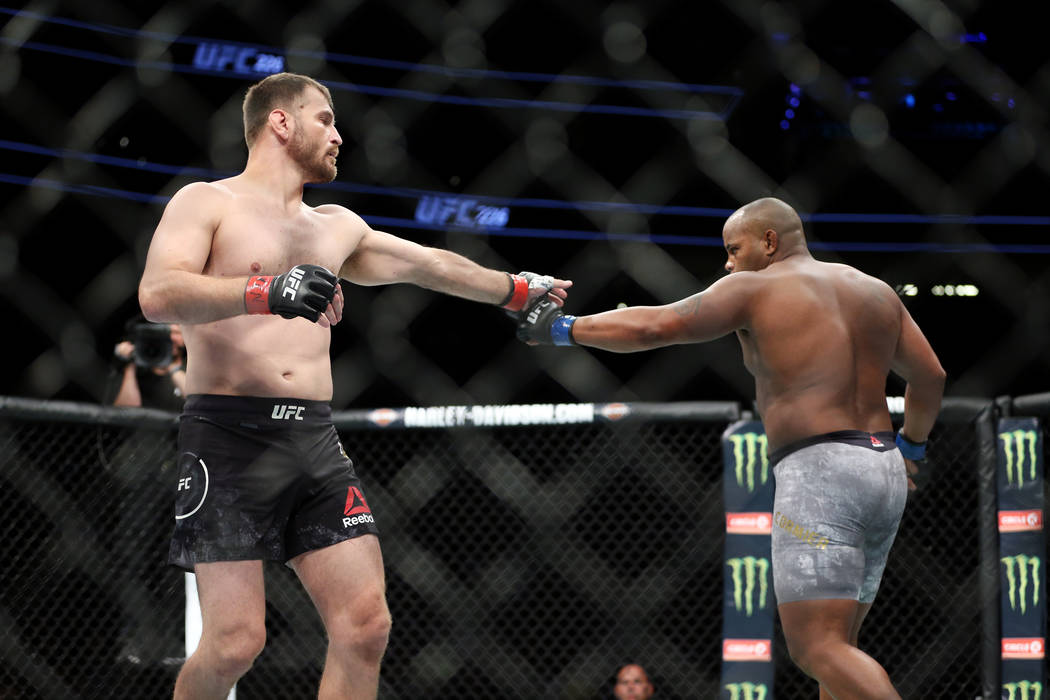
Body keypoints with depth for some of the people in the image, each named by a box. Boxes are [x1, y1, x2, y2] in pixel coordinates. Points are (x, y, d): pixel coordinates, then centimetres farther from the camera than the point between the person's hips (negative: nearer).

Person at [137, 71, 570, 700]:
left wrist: (519, 290, 46)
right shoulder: (207, 203, 2)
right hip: (230, 435, -6)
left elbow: (428, 265, 37)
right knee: (236, 642, -14)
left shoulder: (335, 226, 23)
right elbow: (158, 296, -16)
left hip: (316, 441, 6)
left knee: (366, 625, -7)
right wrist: (266, 291, -30)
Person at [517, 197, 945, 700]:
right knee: (833, 647, 11)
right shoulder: (876, 292, 19)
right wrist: (911, 447, 39)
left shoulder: (755, 288, 0)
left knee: (817, 649, -12)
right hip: (885, 476, 8)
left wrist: (561, 330, 6)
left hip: (819, 470, -8)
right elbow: (930, 377, 23)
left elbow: (652, 326, -6)